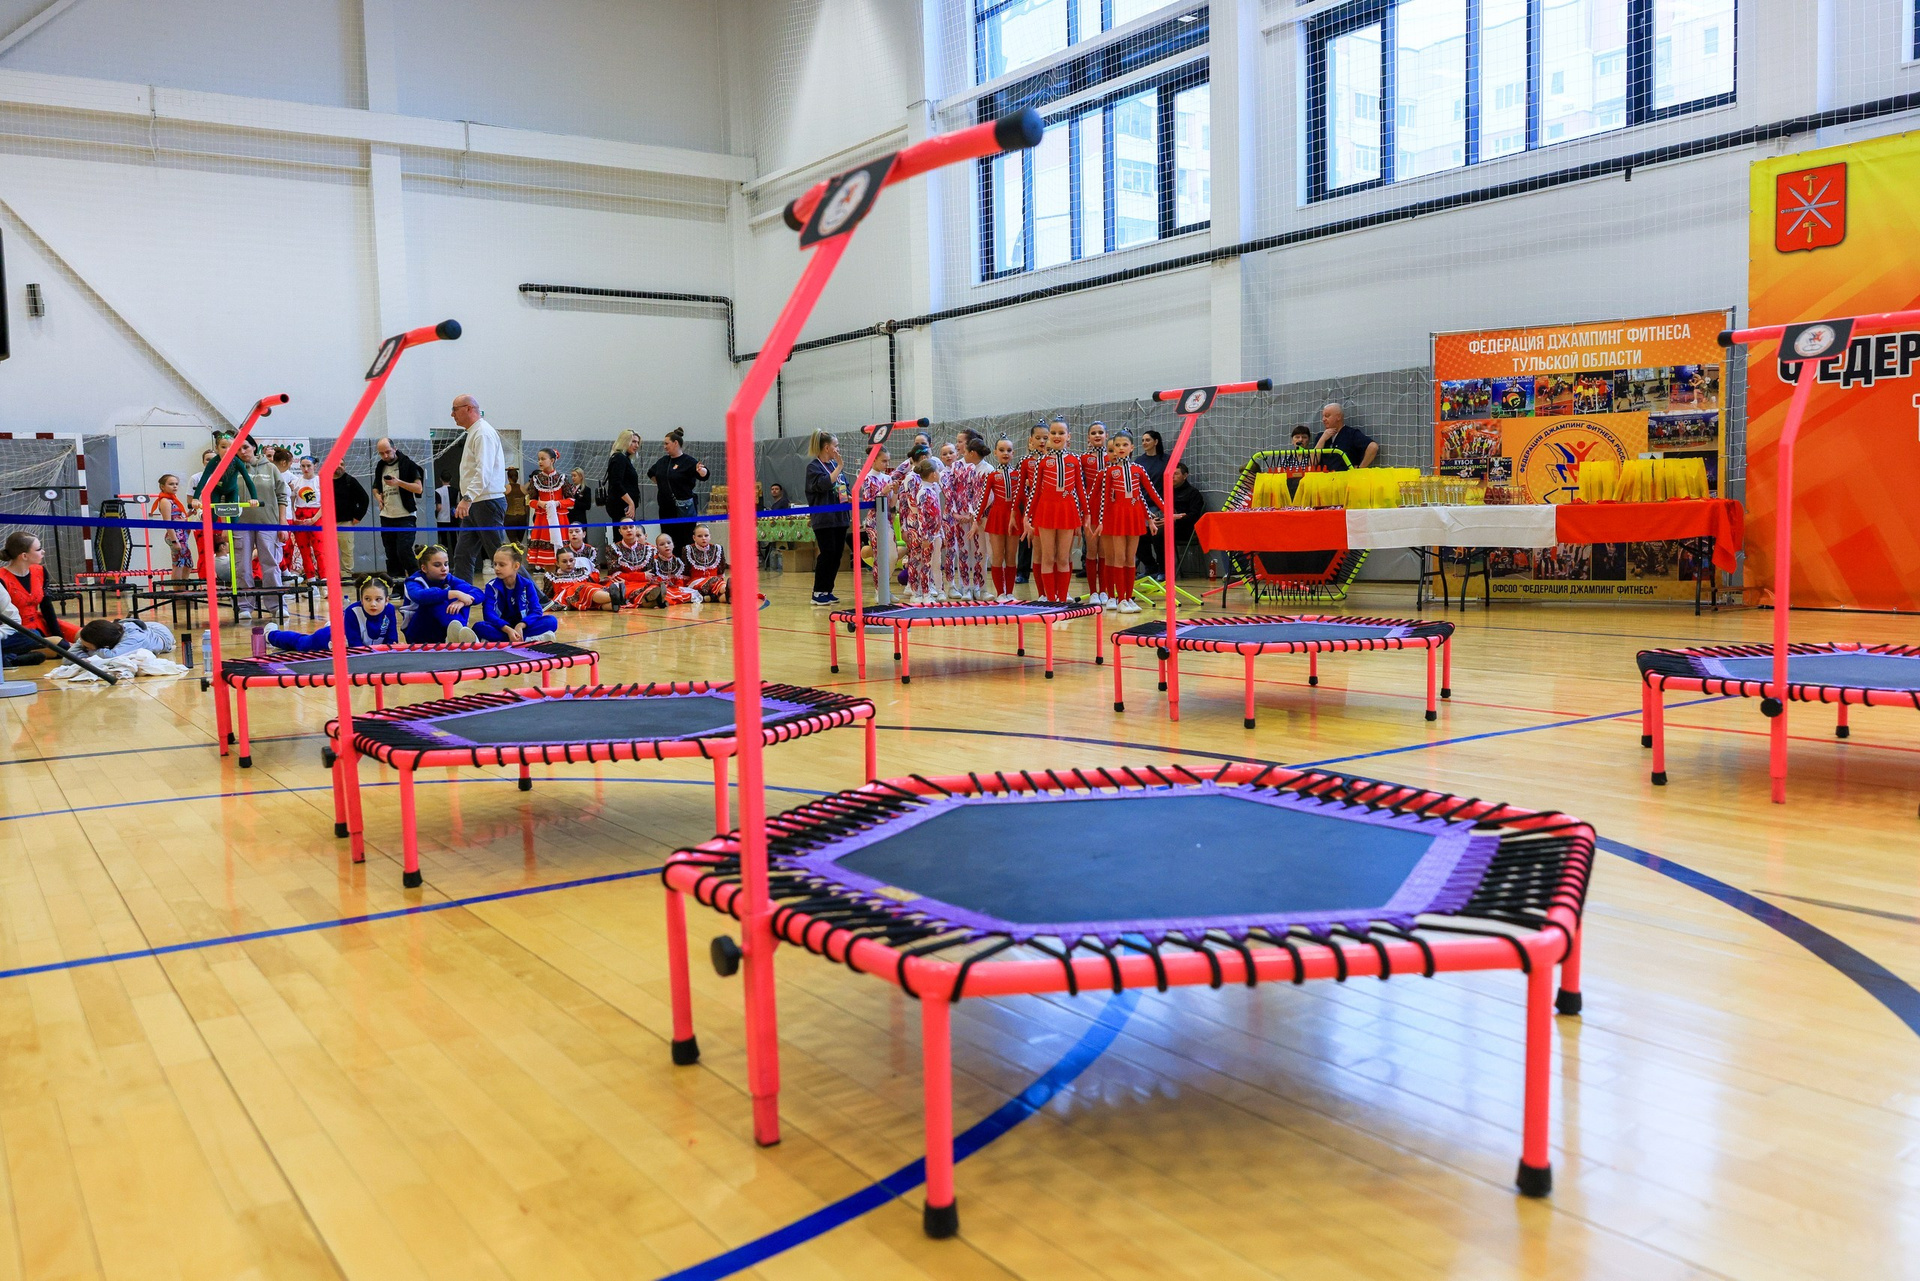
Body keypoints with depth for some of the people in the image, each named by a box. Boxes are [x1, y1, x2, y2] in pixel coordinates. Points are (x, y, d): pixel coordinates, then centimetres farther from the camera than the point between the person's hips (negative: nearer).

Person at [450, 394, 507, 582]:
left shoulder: (483, 433, -12)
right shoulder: (473, 433, 20)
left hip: (488, 501, -10)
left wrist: (468, 498, -33)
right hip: (475, 504, 10)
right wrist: (466, 500, 18)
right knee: (463, 555, 7)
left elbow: (484, 471, -25)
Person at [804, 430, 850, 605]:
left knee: (837, 556, 6)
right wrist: (839, 467, -17)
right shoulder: (813, 467, -6)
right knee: (827, 555, -8)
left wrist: (851, 516, 15)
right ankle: (818, 593, -1)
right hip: (824, 520, -7)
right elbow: (825, 484, -24)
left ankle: (827, 591, 14)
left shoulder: (835, 465, 15)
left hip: (840, 518, 7)